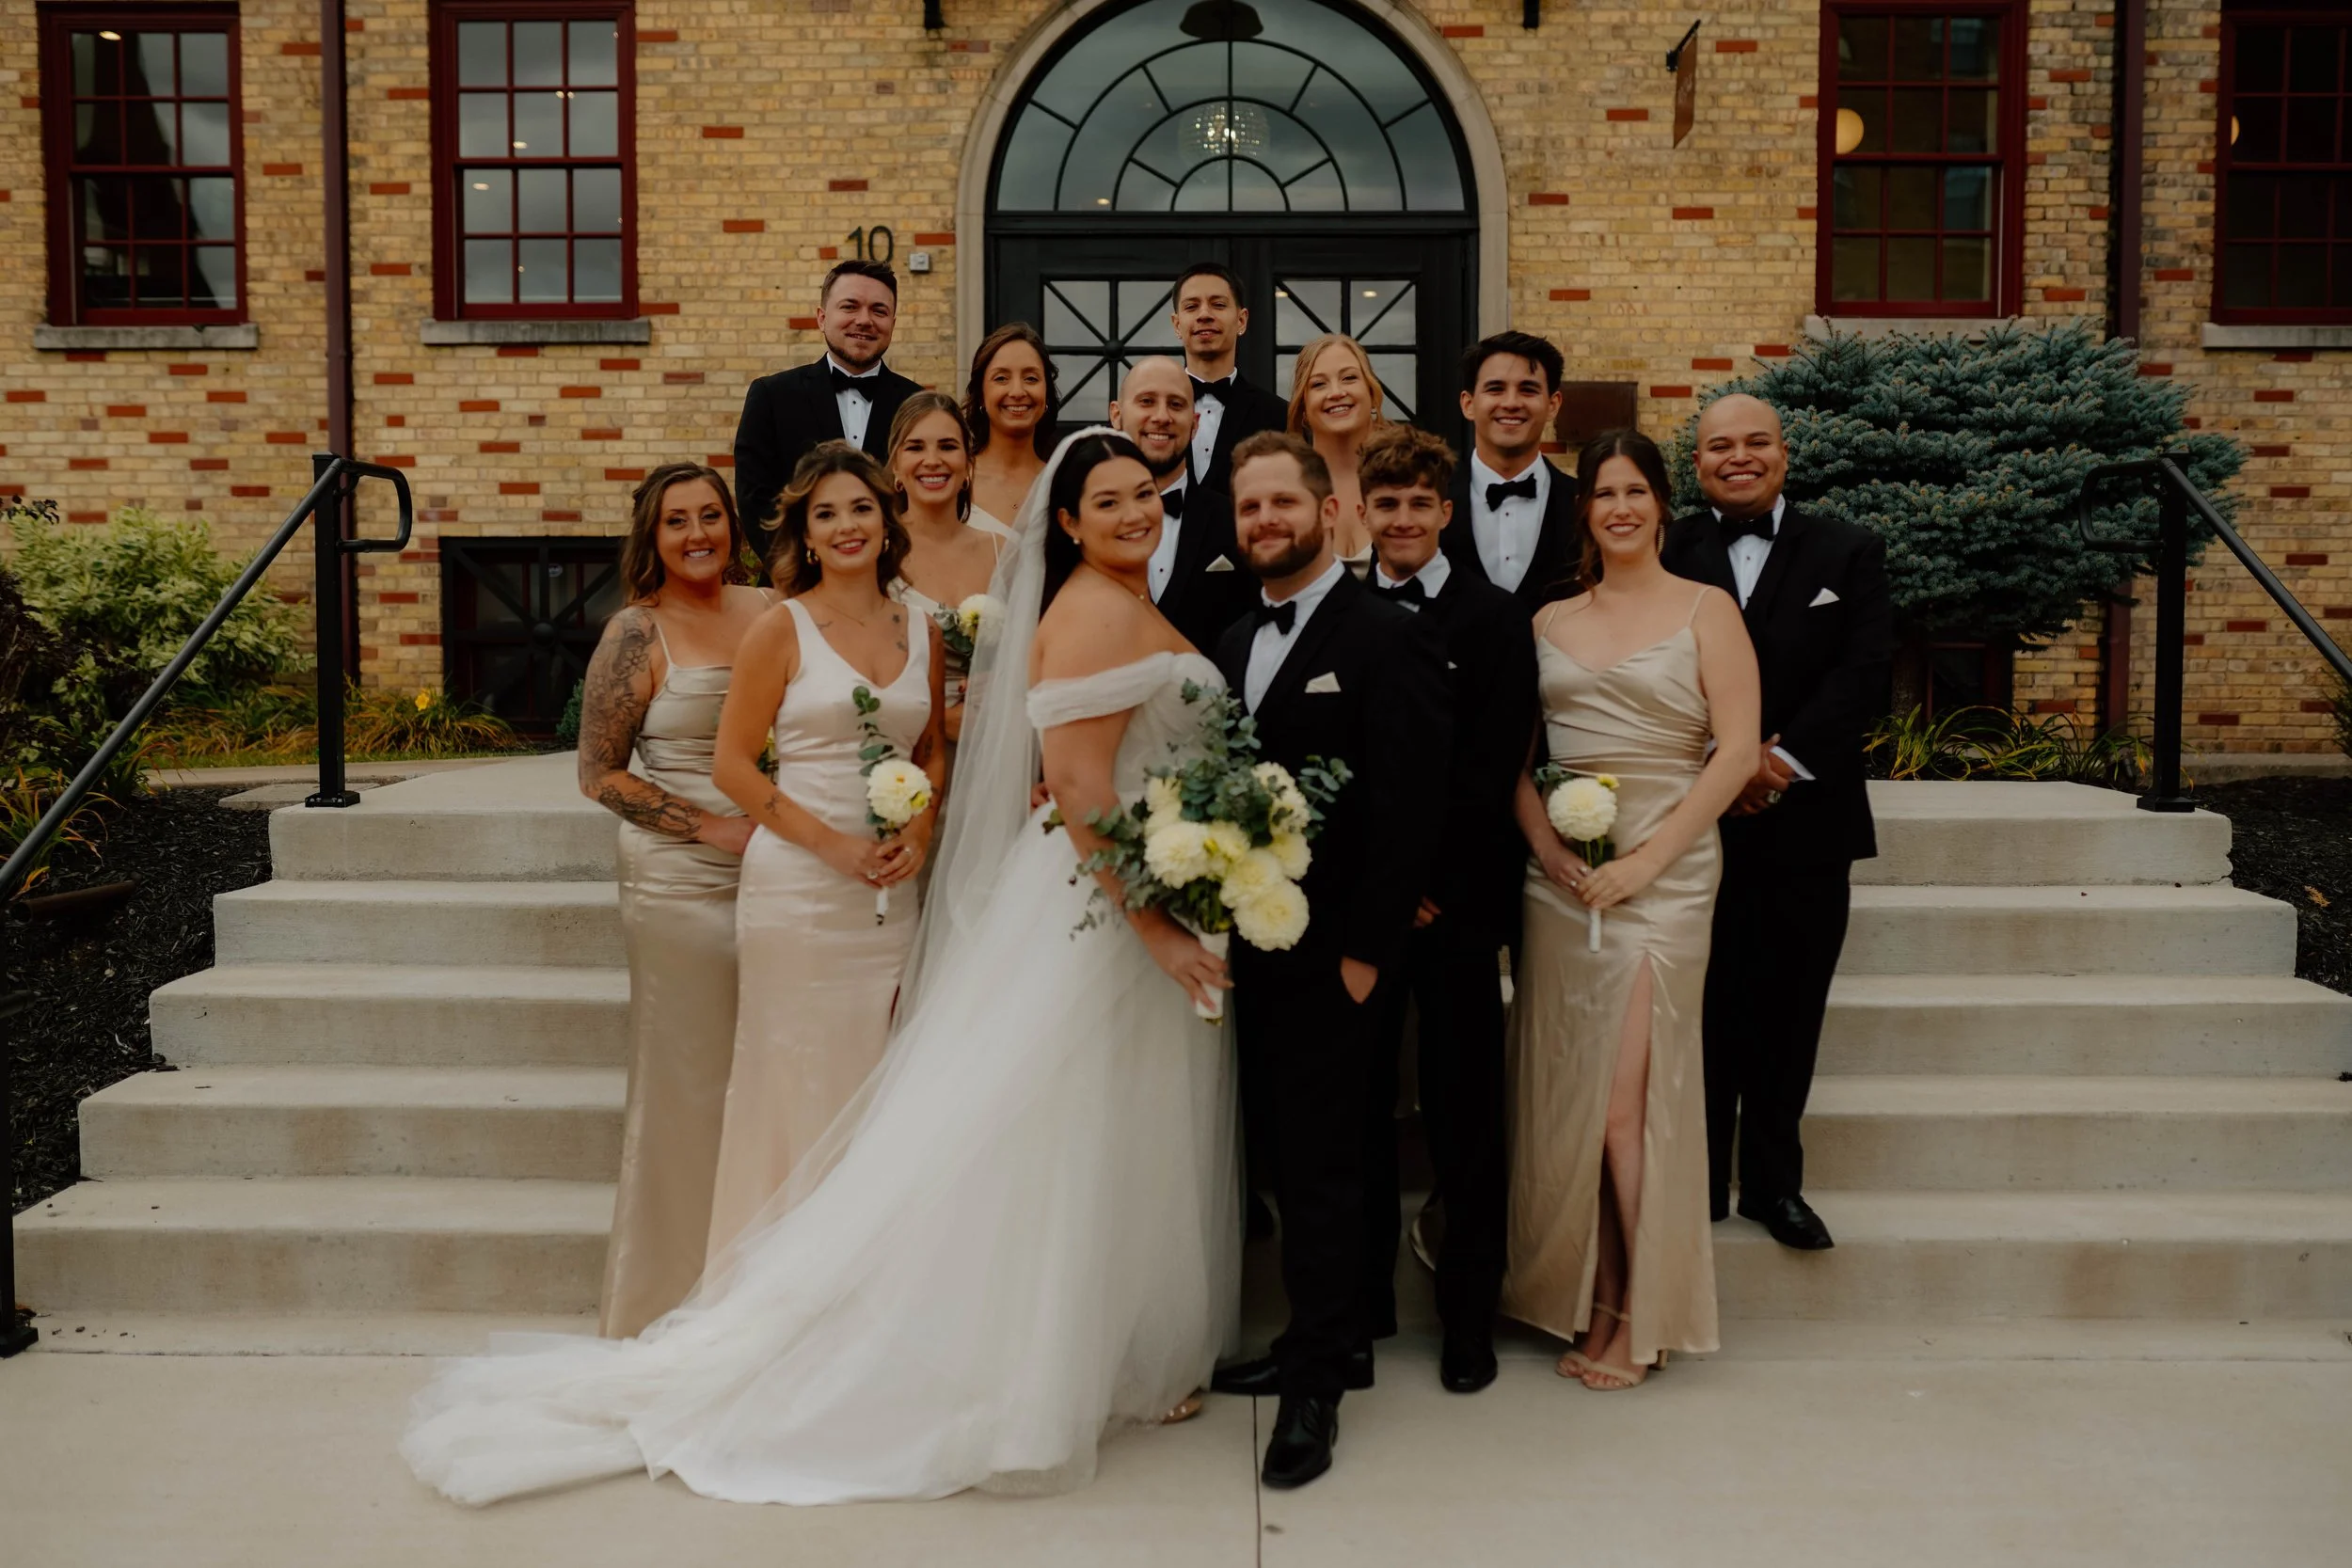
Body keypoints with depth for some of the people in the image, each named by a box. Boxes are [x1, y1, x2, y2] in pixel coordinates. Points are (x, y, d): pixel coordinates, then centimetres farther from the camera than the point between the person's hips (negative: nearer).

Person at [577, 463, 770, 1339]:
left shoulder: (768, 611, 9)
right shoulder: (637, 634, -4)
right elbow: (599, 774, -5)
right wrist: (715, 829, -12)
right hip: (682, 881, -4)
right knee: (688, 1086, 2)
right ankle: (674, 1302, 19)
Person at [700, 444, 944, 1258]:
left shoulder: (922, 633, 10)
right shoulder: (782, 628, -3)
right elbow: (734, 764, -5)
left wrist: (921, 833, -2)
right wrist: (830, 842, -13)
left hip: (892, 892, 4)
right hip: (798, 886, -4)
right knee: (798, 1081, 0)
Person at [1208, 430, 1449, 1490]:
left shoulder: (1388, 638, -10)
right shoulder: (1235, 644, 14)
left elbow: (1405, 811, -15)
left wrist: (1365, 953, -16)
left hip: (1329, 956, -7)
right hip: (1252, 953, 7)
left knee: (1319, 1164, 2)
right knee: (1296, 1155, 15)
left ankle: (1315, 1384, 15)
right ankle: (1334, 1342, 30)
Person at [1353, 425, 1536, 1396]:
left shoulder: (1495, 620, 2)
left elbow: (1494, 772, -5)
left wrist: (1425, 876, -11)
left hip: (1457, 900, -2)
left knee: (1464, 1116, 5)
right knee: (1357, 1106, 8)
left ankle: (1469, 1316, 17)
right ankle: (1363, 1300, 22)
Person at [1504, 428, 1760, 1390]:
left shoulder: (1706, 609, 4)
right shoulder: (1551, 622, 13)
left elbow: (1737, 752, -5)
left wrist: (1644, 860, -11)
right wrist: (1544, 841, -8)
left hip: (1663, 870, -4)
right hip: (1556, 872, 4)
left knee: (1628, 1099, -6)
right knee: (1565, 1095, 4)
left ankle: (1643, 1318, 11)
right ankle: (1589, 1302, 18)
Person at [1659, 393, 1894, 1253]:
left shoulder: (1848, 553, 7)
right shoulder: (1667, 553, 3)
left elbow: (1863, 674, -4)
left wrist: (1783, 758, -15)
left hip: (1807, 820, 1)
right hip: (1694, 821, -1)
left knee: (1787, 1013, 9)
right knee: (1701, 1011, 5)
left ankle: (1774, 1182, 23)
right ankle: (1696, 1181, 18)